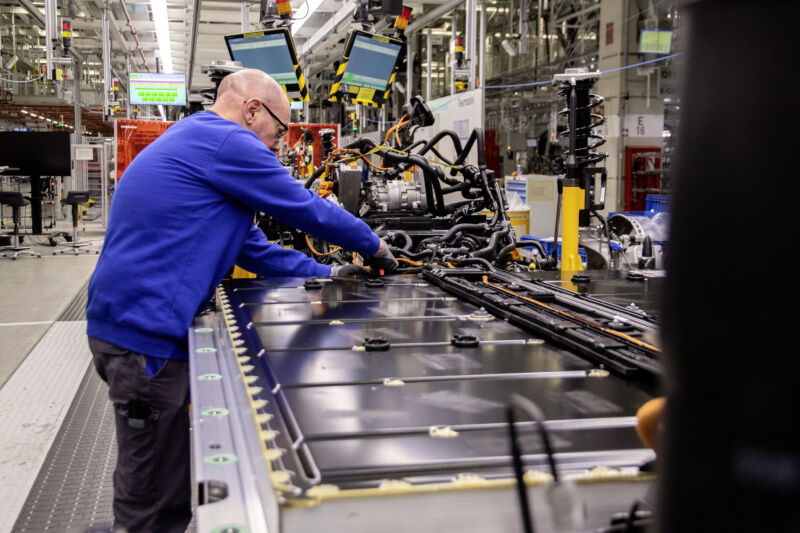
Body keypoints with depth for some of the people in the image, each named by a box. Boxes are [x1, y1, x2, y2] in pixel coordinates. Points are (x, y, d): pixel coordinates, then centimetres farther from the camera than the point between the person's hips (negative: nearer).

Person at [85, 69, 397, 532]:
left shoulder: (189, 140, 23)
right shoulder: (225, 142, -11)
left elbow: (248, 244, 25)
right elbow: (305, 209, -5)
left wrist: (323, 273, 23)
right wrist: (374, 247, 11)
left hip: (125, 323, 11)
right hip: (147, 332, -11)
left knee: (153, 488, 18)